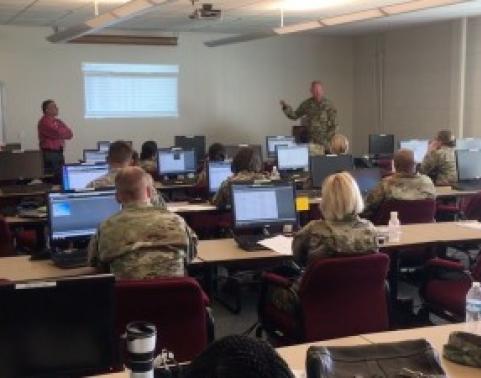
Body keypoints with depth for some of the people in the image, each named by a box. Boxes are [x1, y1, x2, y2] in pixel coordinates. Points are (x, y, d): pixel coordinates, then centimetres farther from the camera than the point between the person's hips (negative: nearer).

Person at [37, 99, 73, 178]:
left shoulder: (57, 121, 16)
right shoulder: (44, 122, -9)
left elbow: (70, 134, 9)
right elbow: (58, 133, -19)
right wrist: (66, 132, 1)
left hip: (59, 153, 8)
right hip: (49, 154, -8)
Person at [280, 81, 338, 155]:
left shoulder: (329, 106, -4)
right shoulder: (307, 104, 5)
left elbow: (334, 126, -3)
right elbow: (295, 115, 13)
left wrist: (327, 140, -10)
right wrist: (285, 106, -2)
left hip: (323, 142, -2)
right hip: (310, 141, 2)